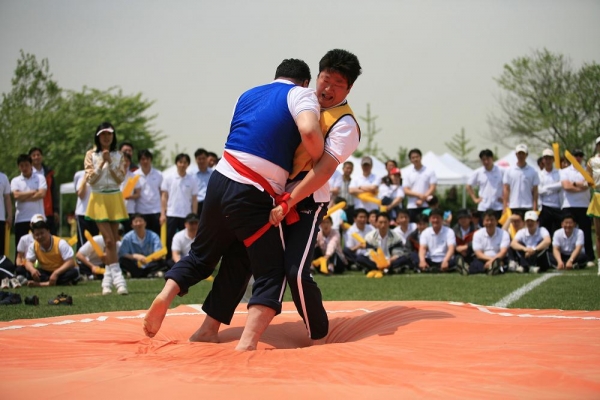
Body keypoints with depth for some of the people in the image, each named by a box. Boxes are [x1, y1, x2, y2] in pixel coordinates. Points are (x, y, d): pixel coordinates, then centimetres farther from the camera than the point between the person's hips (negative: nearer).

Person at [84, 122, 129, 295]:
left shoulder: (118, 156, 7)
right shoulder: (91, 155, 2)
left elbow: (120, 179, -2)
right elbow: (90, 179, -6)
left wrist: (110, 163, -12)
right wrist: (102, 162, -14)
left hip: (115, 199, 3)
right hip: (99, 199, -3)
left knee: (113, 241, 3)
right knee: (109, 240, -11)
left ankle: (107, 280, 12)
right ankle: (118, 279, -17)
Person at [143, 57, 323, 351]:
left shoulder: (248, 95, 20)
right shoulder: (301, 94, 1)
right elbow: (309, 131, -19)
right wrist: (321, 163, -2)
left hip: (220, 180, 6)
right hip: (254, 197, -6)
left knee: (202, 254, 24)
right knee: (272, 272, 3)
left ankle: (166, 295, 3)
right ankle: (246, 345, -11)